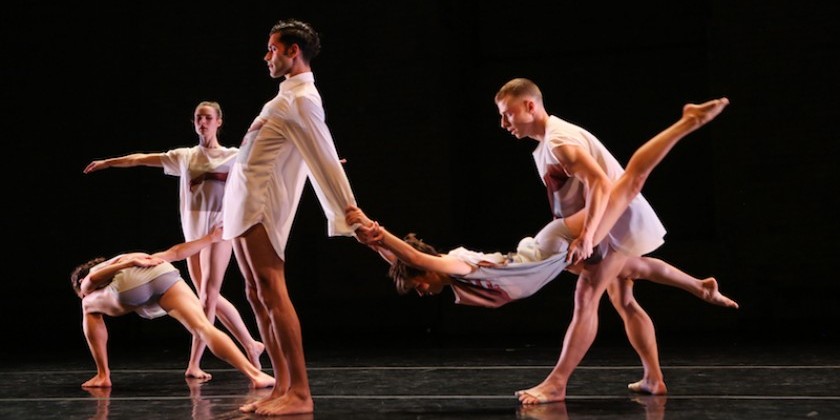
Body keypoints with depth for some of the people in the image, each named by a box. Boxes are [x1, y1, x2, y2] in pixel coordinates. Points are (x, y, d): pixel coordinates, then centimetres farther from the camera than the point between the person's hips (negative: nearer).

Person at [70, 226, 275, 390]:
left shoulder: (87, 281, 37)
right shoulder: (136, 256, 48)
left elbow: (93, 278, 11)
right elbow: (176, 252, 38)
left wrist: (130, 263, 3)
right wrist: (210, 238, 45)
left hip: (129, 284, -2)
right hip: (162, 273, 2)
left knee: (89, 308, 29)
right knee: (204, 328, -10)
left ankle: (102, 376, 22)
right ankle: (255, 374, -30)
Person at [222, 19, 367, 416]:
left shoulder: (302, 100, -13)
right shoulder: (288, 95, 17)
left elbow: (326, 161, -19)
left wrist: (350, 216, -22)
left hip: (261, 202, -10)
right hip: (244, 200, 10)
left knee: (270, 290, -16)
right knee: (256, 293, 6)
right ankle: (283, 386, 6)